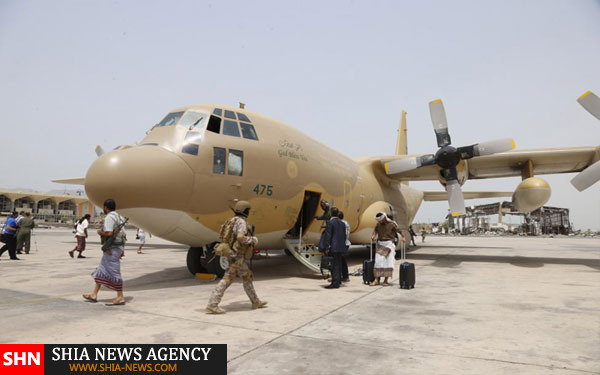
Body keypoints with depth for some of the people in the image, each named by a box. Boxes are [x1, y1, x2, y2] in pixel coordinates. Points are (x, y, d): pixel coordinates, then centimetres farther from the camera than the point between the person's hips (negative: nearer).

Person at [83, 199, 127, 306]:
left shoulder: (109, 217, -13)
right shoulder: (118, 217, 15)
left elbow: (109, 233, -25)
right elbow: (123, 235, 17)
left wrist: (100, 232, -5)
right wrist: (122, 249, 21)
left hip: (112, 249, -10)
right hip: (118, 247, 10)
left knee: (114, 273, -5)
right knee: (101, 270, 16)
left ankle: (120, 297, -1)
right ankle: (94, 295, 23)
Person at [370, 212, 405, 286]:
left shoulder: (392, 224, -7)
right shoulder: (379, 224, 7)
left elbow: (400, 231, -8)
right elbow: (375, 230, 27)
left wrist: (403, 237, -24)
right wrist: (373, 235, 11)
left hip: (389, 244, -4)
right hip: (380, 243, 4)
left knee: (388, 261, -7)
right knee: (378, 261, -1)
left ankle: (386, 280, 0)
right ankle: (376, 280, 1)